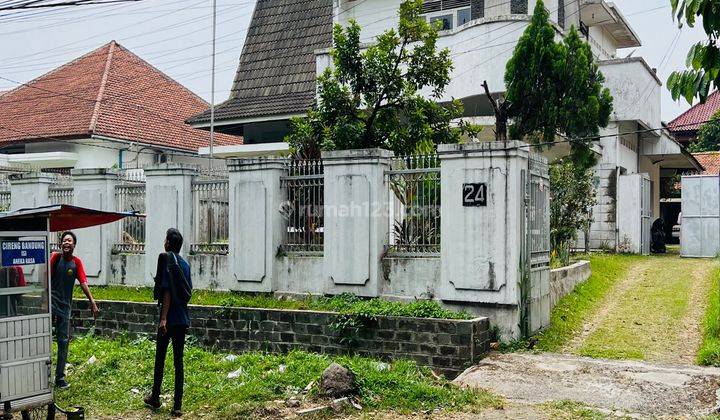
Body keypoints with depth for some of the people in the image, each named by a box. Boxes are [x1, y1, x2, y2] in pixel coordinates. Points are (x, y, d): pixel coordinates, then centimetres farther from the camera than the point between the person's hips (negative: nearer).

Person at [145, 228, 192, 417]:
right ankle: (177, 405, 5)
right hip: (183, 320, 5)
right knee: (178, 361, 5)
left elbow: (167, 291, -15)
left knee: (160, 358, 10)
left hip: (169, 319, -5)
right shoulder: (185, 264, 9)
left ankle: (155, 398, 23)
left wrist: (163, 318, -15)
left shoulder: (167, 260, -9)